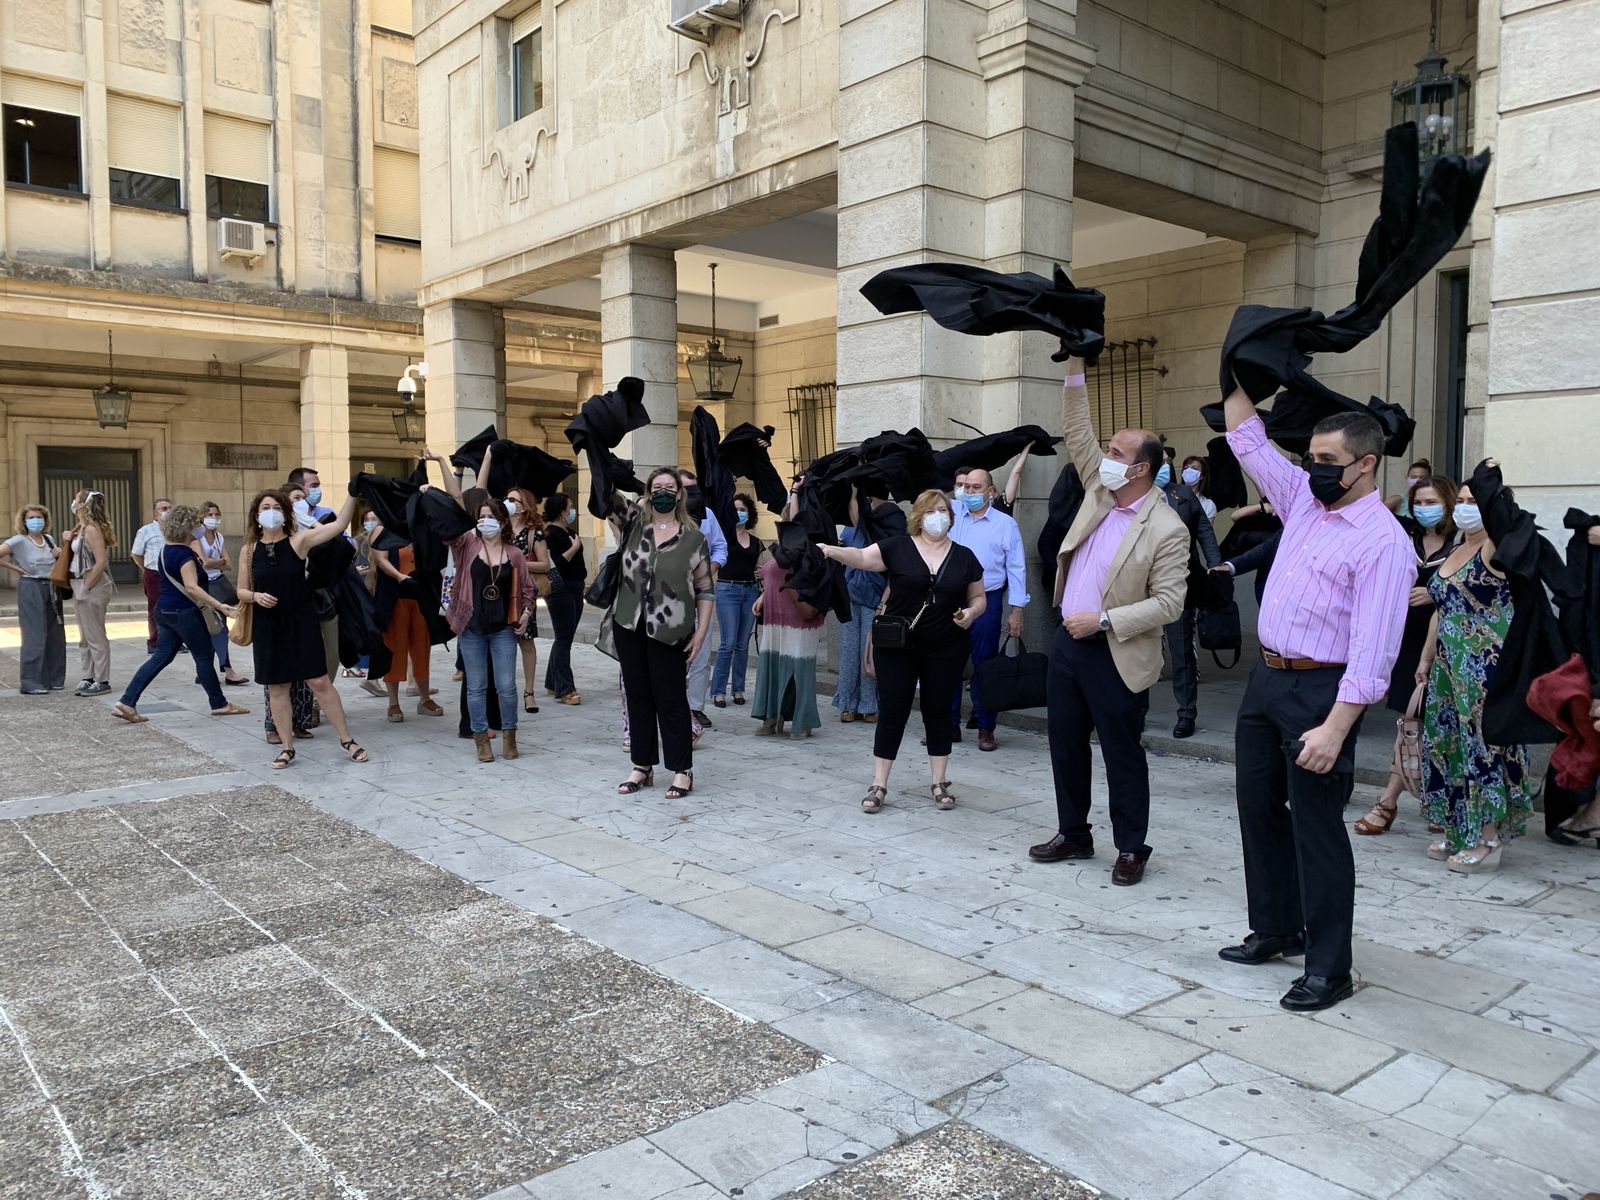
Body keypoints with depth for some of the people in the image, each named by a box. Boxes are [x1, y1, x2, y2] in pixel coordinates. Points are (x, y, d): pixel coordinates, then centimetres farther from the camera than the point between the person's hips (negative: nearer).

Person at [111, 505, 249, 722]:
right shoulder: (184, 553, -18)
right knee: (203, 656, 2)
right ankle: (219, 704, 12)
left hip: (165, 610, 9)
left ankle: (126, 703, 4)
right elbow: (192, 587, -28)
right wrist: (219, 605, -34)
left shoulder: (165, 550, 12)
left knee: (161, 657, 9)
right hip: (184, 612, -9)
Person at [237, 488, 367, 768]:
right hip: (268, 626, 2)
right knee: (277, 687, 7)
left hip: (302, 622, -2)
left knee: (320, 682, -2)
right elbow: (241, 590, 9)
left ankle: (346, 739, 9)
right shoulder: (249, 550, 3)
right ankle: (287, 747, 19)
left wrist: (353, 494, -25)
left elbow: (339, 525, -17)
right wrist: (256, 596, -13)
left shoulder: (298, 540, -4)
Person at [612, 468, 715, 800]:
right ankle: (642, 767, 21)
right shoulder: (633, 525, 7)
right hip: (629, 626, 3)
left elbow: (705, 589, 0)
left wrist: (701, 630, -6)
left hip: (670, 632, -3)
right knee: (637, 696, 10)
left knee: (671, 699, 1)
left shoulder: (694, 538, -1)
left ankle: (682, 770, 10)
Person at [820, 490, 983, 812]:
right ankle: (879, 786, 9)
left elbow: (979, 597, 13)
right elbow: (861, 557, -14)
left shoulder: (964, 557, 5)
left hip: (946, 652, 2)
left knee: (938, 713, 10)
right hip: (897, 648, -2)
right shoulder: (898, 547, -2)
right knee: (891, 713, 1)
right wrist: (830, 550, -32)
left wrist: (971, 612, -9)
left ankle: (939, 783, 21)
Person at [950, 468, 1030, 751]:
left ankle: (985, 729, 13)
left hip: (987, 603, -2)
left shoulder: (1005, 524, 0)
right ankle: (949, 725, 16)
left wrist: (1017, 611, -4)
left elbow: (1016, 569, 0)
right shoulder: (952, 512, 6)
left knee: (984, 665, 4)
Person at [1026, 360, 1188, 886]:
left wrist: (1103, 621, -21)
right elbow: (1077, 434, 6)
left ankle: (1131, 849, 20)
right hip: (1067, 642, 7)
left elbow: (1168, 603, -17)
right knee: (1066, 745, 15)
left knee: (1123, 755, 5)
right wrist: (1075, 369, -2)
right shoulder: (1100, 491, 5)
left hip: (1114, 656, -7)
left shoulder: (1167, 530, -15)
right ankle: (1074, 833, 31)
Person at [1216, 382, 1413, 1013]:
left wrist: (1335, 729, -26)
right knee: (1258, 807, 15)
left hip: (1319, 689, -8)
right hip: (1265, 677, 8)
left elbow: (1373, 650, -20)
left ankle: (1329, 968, 12)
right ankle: (1276, 929, 32)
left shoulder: (1384, 542, -14)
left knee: (1316, 826, -1)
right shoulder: (1305, 499, 9)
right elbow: (1247, 439, 17)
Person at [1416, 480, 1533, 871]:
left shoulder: (1494, 549, -8)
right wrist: (1427, 658, 20)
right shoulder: (1454, 553, 15)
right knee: (1449, 744, 11)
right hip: (1450, 664, 8)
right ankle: (1460, 834, 22)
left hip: (1486, 666, -8)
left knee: (1484, 743, -4)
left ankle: (1489, 840, 4)